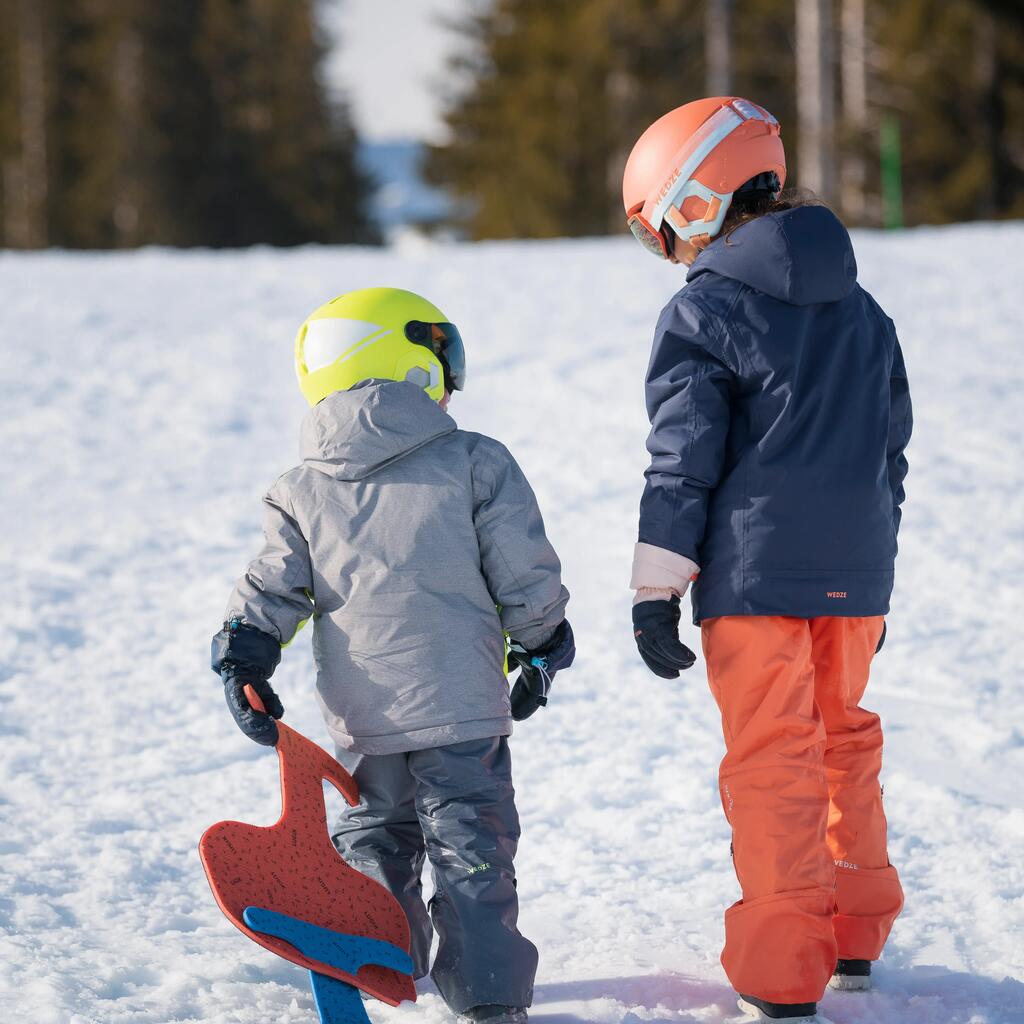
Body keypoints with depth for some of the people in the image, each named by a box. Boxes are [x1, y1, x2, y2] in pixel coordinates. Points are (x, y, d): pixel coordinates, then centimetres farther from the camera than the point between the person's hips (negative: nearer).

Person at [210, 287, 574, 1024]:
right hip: (463, 707, -3)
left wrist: (244, 660, 6)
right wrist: (541, 648, 12)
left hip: (361, 714, 3)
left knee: (374, 836, 20)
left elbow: (272, 590, 1)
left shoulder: (302, 493, 4)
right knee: (471, 849, 3)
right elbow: (525, 575, -1)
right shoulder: (475, 465, -4)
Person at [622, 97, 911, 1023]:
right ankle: (855, 938, 26)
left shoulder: (703, 312, -6)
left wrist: (656, 592, -5)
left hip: (755, 571, -6)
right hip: (853, 570, 6)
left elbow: (683, 463, -9)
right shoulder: (862, 311, 14)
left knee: (770, 760, -1)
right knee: (843, 739, 19)